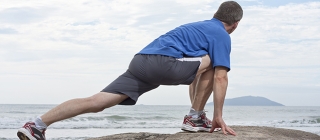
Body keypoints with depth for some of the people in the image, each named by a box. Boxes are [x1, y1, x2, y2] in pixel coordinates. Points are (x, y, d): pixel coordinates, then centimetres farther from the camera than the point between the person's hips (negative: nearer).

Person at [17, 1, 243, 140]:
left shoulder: (199, 26, 35)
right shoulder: (222, 35, 10)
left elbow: (197, 77, 40)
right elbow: (220, 78, 2)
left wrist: (205, 110, 44)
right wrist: (219, 117, 7)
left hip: (140, 62, 7)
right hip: (164, 62, -7)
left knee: (96, 102, -4)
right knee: (210, 62, 11)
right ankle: (195, 118, 10)